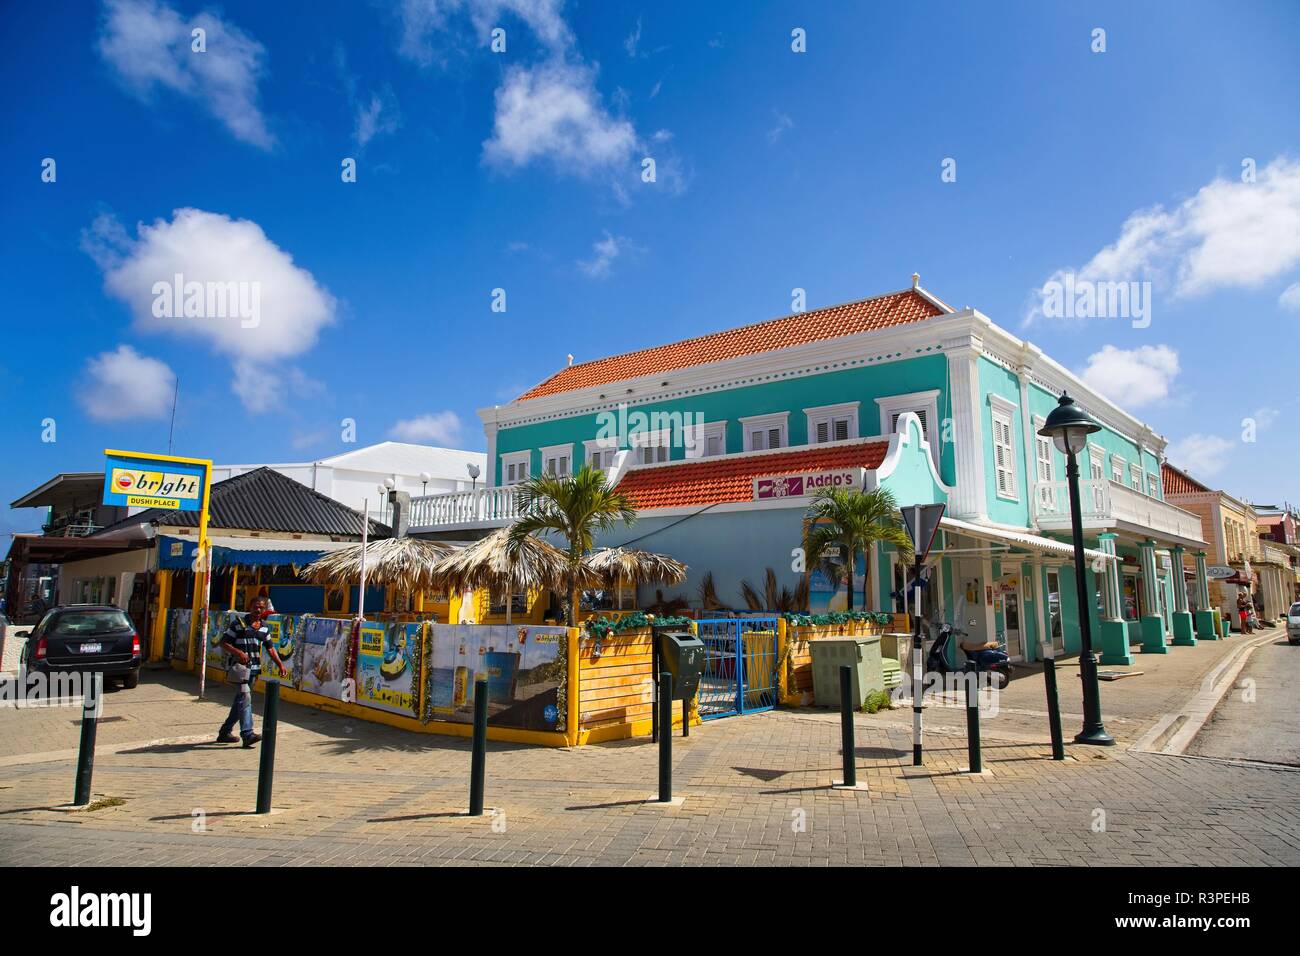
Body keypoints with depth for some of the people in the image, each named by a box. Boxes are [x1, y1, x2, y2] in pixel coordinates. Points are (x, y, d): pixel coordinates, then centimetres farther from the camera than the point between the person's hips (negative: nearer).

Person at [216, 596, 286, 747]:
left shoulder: (264, 627, 12)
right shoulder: (238, 623, -3)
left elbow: (270, 648, 17)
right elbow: (224, 643, -4)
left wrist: (280, 664, 9)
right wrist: (238, 652, -20)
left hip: (254, 668, 6)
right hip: (240, 666, -6)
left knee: (239, 701, 13)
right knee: (245, 698, -16)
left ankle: (224, 732, 26)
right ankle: (247, 734, -20)